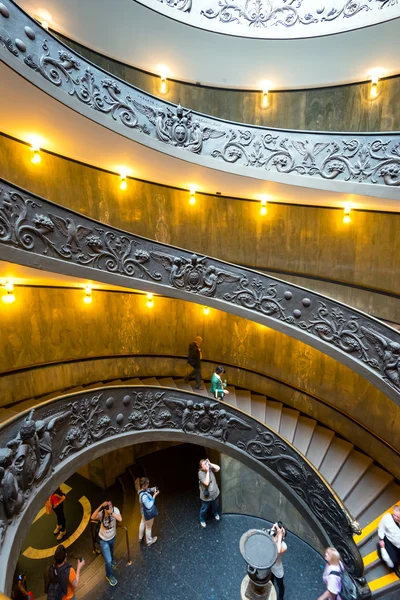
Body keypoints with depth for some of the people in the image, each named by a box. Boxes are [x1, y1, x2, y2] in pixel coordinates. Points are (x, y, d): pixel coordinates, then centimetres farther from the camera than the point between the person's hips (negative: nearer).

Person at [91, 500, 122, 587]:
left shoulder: (115, 510, -29)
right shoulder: (101, 513, -32)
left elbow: (120, 519, -42)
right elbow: (93, 517, -50)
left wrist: (111, 513, -52)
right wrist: (100, 506, -59)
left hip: (112, 537, 3)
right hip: (103, 540, -2)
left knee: (111, 551, 33)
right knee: (108, 560, 6)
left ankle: (111, 560, 65)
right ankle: (109, 575, 35)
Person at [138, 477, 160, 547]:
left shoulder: (142, 490, -18)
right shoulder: (144, 496, -43)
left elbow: (148, 490, 3)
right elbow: (149, 506, -32)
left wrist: (153, 489, -15)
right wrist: (154, 496, -31)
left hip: (144, 511, 8)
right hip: (148, 513, -8)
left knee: (142, 523, 32)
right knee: (148, 527, 20)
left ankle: (140, 537, 58)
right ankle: (149, 541, 46)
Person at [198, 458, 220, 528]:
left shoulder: (210, 468, -15)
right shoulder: (201, 473, -31)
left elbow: (218, 468, -24)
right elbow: (206, 483, -37)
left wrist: (210, 463, -31)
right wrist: (207, 471, -40)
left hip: (214, 493, 5)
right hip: (206, 496, -4)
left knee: (215, 506, 32)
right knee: (204, 509, 22)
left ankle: (215, 514, 63)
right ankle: (202, 520, 50)